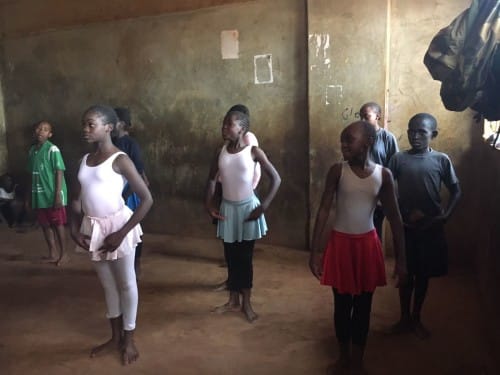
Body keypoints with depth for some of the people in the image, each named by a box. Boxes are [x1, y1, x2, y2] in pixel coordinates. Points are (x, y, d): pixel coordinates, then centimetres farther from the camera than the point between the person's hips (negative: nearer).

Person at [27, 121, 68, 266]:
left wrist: (58, 195, -18)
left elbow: (59, 172, -14)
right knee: (45, 225, 13)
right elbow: (32, 174, 14)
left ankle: (62, 254, 15)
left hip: (53, 195, -7)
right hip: (39, 196, 7)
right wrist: (29, 195, 15)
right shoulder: (32, 150, 9)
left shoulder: (52, 149, -12)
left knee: (58, 225, 3)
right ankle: (53, 254, 24)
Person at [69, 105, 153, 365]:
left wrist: (122, 233, -17)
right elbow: (77, 199, 15)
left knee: (126, 283, 8)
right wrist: (75, 229, 1)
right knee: (107, 284, 17)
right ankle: (115, 337, 34)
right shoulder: (85, 160, 7)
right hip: (93, 230, 7)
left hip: (116, 226, -6)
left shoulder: (120, 160, -13)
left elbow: (147, 199, -16)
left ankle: (129, 339, 25)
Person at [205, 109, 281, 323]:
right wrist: (209, 203, 1)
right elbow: (212, 179, 11)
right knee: (231, 257, 12)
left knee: (245, 257, 5)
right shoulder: (221, 152, 0)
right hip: (227, 208, 4)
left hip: (247, 208, -4)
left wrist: (263, 206, -16)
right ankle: (233, 301, 27)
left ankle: (246, 303, 21)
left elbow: (276, 179, -11)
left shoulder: (253, 152, -12)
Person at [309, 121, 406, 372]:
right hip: (340, 242, -1)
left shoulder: (384, 175, -5)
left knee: (363, 305, 11)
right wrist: (314, 251, -12)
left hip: (368, 244, 1)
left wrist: (401, 259, 0)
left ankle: (357, 360, 29)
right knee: (342, 304, 11)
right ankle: (343, 356, 32)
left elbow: (394, 217, 0)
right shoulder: (337, 171, -9)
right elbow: (324, 210, -9)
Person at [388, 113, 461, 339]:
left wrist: (445, 216, -10)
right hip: (405, 227, 0)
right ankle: (405, 318, 27)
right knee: (406, 273, 11)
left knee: (423, 274, 12)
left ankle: (416, 319, 29)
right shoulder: (398, 159, -5)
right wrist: (402, 214, -12)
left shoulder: (441, 160, -4)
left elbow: (456, 191, 3)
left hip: (431, 227, 1)